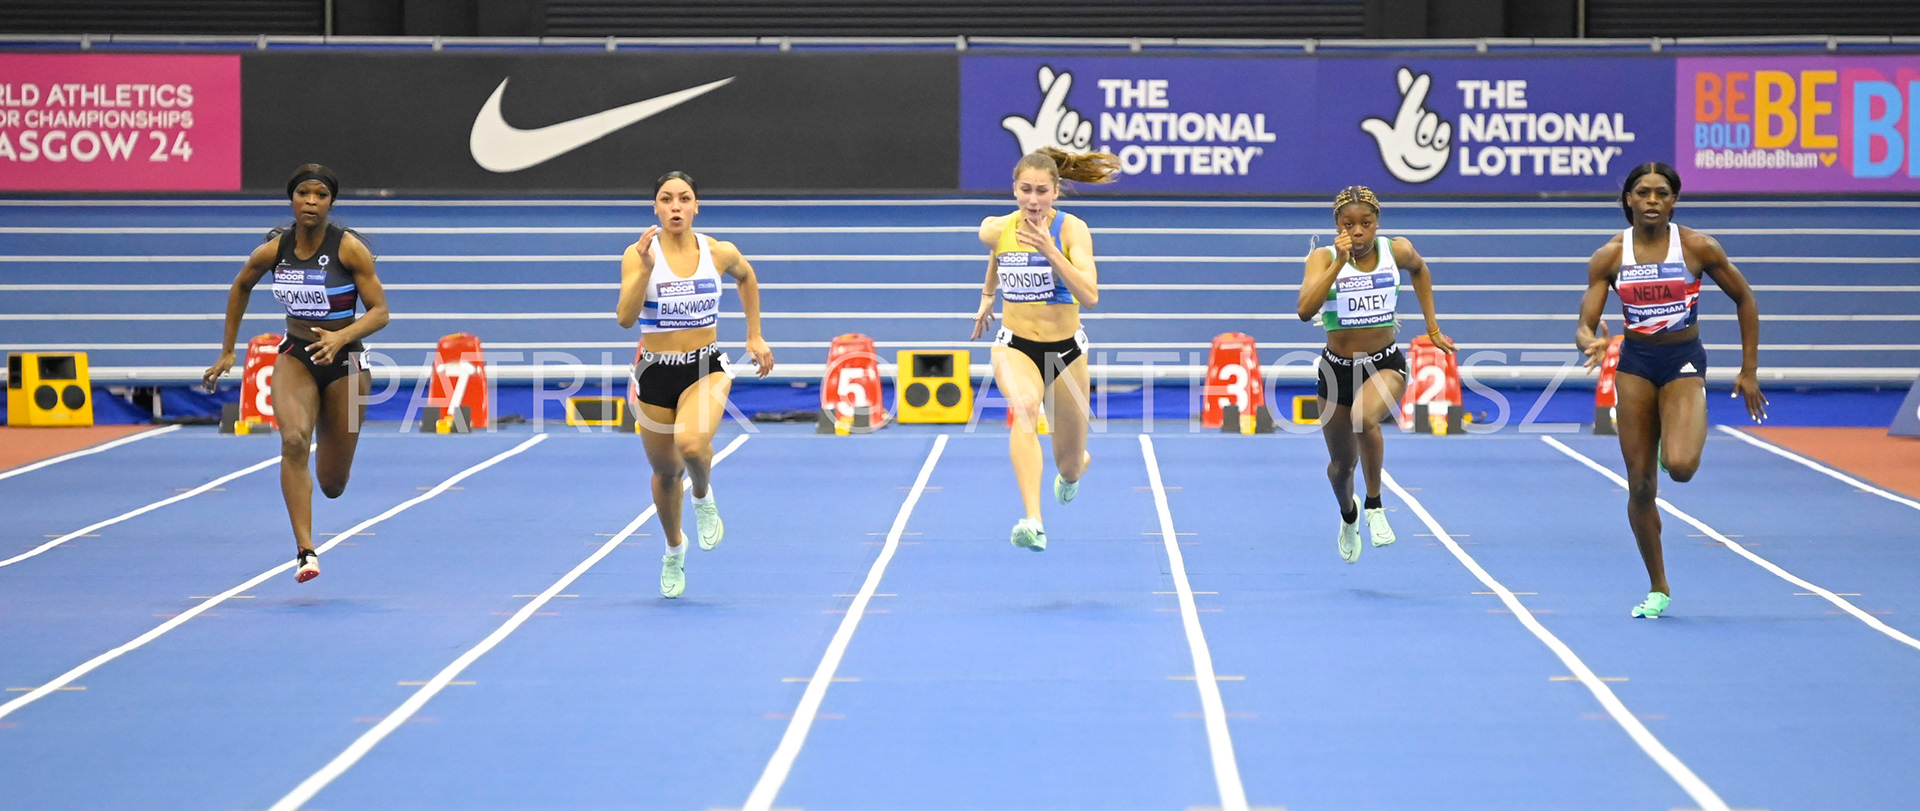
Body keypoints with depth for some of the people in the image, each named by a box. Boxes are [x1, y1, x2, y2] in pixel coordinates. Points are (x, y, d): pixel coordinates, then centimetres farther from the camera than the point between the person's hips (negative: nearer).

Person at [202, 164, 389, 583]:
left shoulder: (349, 248, -16)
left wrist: (342, 337, -34)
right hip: (295, 355, 2)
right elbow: (240, 287, 13)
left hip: (345, 360, -1)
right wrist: (227, 351, 14)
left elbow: (380, 311, -16)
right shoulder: (274, 250, -7)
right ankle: (305, 550, -32)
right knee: (294, 440, -30)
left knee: (333, 485, 7)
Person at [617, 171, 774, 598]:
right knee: (665, 471, 13)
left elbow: (746, 277, 19)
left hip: (706, 367, -1)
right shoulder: (638, 254, -11)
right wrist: (646, 267, -33)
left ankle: (704, 498, 5)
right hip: (654, 371, 1)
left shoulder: (721, 254, -5)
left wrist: (755, 336, 18)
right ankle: (674, 549, 42)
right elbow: (625, 318, -22)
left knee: (691, 443, -31)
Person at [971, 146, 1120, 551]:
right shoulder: (995, 230, -8)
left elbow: (1090, 296, -29)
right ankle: (1032, 521, -47)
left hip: (1066, 349, 0)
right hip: (1015, 346, 0)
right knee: (1025, 406, -36)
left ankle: (1073, 469, 54)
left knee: (1070, 465, 11)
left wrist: (1050, 251, -36)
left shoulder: (1072, 229, -17)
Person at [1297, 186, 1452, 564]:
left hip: (1385, 365, -1)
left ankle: (1374, 505, -13)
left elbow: (1419, 269, 17)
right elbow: (1305, 310, -30)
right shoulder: (1323, 258, -14)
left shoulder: (1397, 250, -8)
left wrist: (1432, 325, 17)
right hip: (1337, 369, 1)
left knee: (1363, 418, -35)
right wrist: (1340, 263, -33)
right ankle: (1348, 515, 52)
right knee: (1341, 465, 15)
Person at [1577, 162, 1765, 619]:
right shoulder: (1610, 256, -5)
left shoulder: (1699, 248, -8)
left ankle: (1686, 441, 15)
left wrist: (1749, 370, 3)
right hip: (1635, 363, 2)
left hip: (1684, 362, -2)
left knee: (1679, 466, -26)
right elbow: (1584, 328, -6)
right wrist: (1592, 343, -31)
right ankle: (1658, 589, 17)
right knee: (1640, 486, 0)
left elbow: (1744, 299, 5)